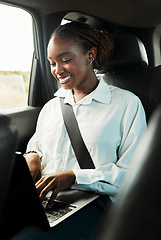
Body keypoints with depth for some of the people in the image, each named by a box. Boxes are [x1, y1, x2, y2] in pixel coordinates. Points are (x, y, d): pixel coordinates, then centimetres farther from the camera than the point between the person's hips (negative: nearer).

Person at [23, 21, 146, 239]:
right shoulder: (51, 107, 19)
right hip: (43, 203, 5)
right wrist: (32, 156, 0)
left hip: (91, 205, -4)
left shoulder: (126, 104, 0)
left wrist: (75, 177, -17)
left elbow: (133, 175, -6)